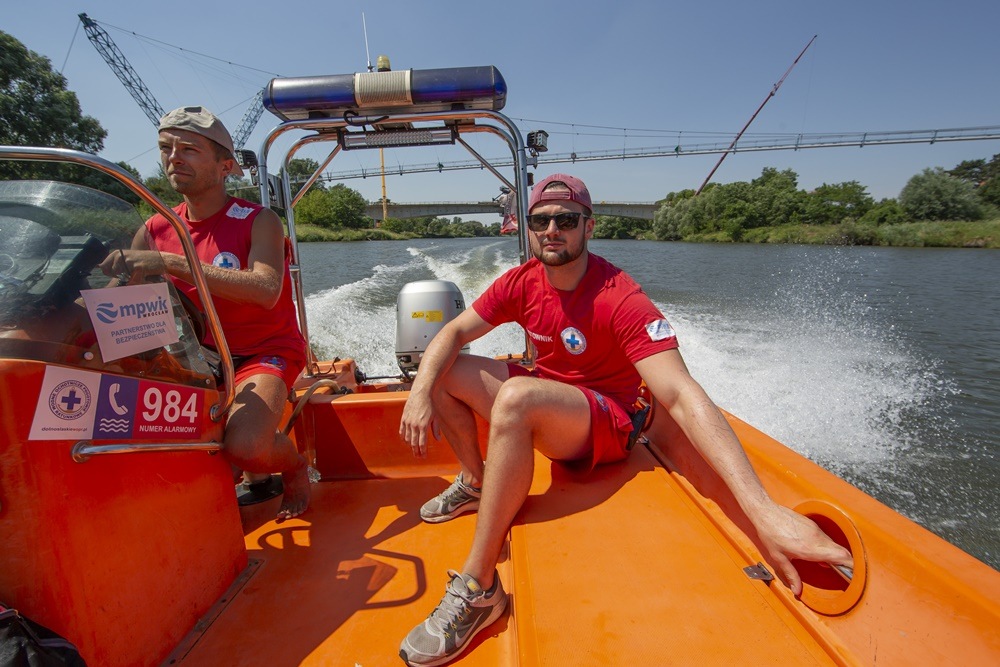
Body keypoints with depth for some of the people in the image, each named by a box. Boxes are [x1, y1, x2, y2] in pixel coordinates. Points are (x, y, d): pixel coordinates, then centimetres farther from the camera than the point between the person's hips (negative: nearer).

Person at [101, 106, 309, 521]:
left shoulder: (258, 221, -9)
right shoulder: (156, 230, 7)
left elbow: (265, 290, -28)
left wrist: (170, 263, -34)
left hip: (265, 352, -6)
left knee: (245, 447, -29)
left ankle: (294, 466, 9)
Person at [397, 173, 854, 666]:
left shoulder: (621, 299, -24)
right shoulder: (522, 282, -6)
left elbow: (681, 395, -33)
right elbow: (454, 333, -1)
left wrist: (763, 510, -43)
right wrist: (421, 390, -20)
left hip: (603, 424, -6)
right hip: (540, 396, 6)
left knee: (516, 396, -36)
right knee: (443, 374, -1)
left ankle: (478, 587, -22)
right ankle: (476, 482, 19)